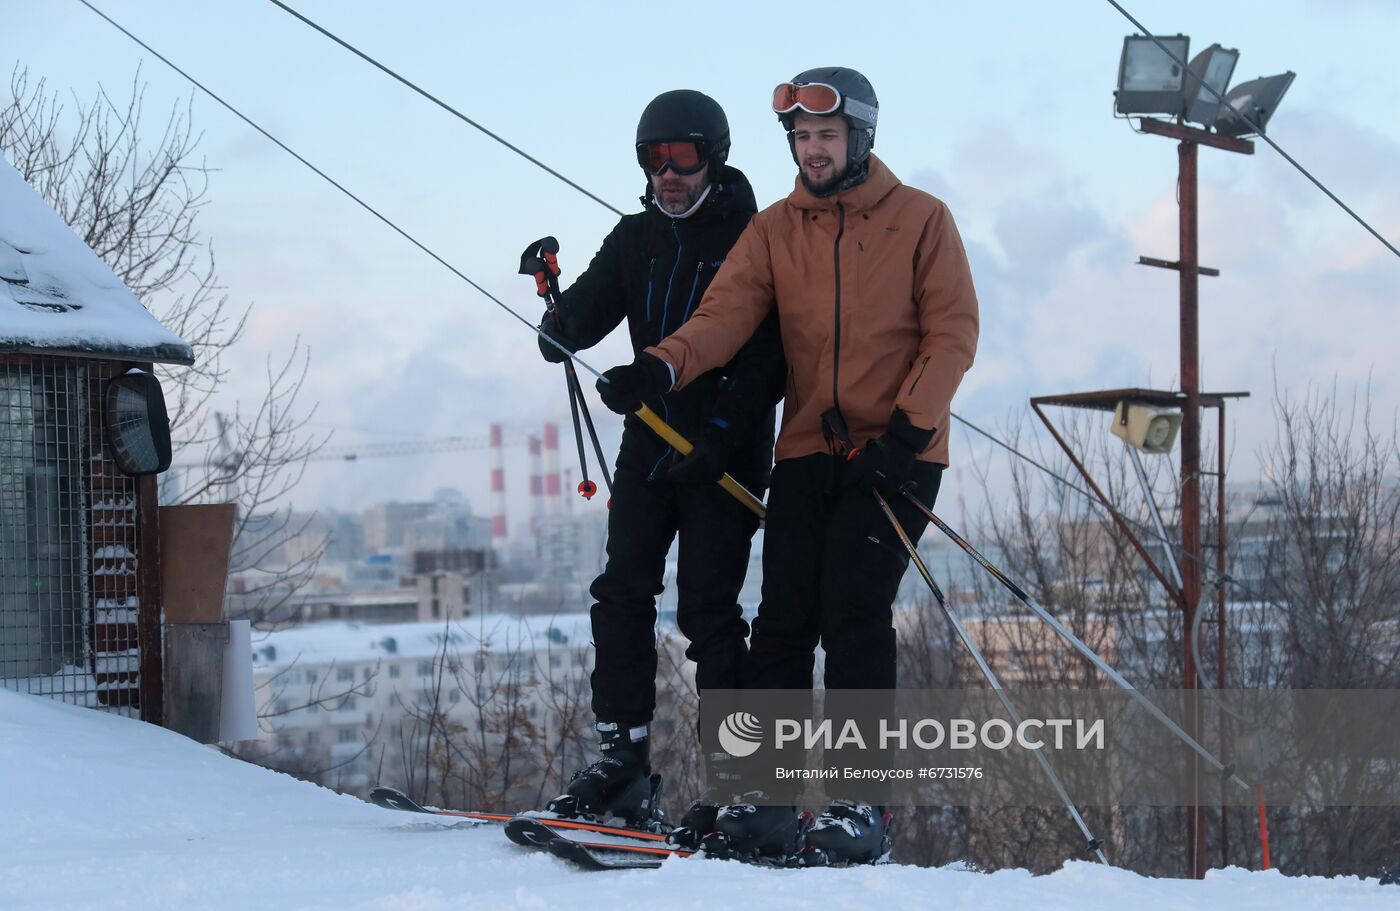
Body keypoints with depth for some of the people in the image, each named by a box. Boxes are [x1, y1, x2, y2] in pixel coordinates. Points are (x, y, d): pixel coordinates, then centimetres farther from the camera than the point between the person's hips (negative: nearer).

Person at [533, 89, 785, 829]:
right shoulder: (636, 239, 12)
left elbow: (773, 356, -11)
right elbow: (586, 316, 6)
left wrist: (721, 433, -20)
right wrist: (559, 316, -18)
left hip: (726, 454, -6)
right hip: (650, 444, 6)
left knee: (706, 610, -9)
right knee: (622, 596, -2)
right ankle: (622, 762, 1)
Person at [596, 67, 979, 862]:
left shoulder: (920, 220, 1)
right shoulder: (775, 230, 8)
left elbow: (953, 331, -3)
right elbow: (727, 314, -6)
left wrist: (908, 426, -16)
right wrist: (662, 367, -26)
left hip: (896, 453, -3)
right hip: (808, 452, 3)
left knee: (855, 612, -13)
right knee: (784, 619, -3)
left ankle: (863, 804, -7)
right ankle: (767, 798, 2)